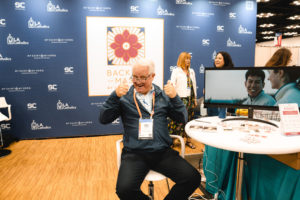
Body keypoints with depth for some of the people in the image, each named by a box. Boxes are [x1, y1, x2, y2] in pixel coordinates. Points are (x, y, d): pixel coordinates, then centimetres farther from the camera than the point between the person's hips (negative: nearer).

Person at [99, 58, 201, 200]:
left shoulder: (163, 95, 11)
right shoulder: (124, 97, 5)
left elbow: (182, 119, 8)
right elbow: (103, 119, 0)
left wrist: (174, 98, -8)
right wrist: (115, 96, -13)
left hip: (163, 152, 2)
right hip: (134, 154, -1)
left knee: (193, 179, -15)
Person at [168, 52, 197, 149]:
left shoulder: (191, 71, 14)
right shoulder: (176, 71, -1)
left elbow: (194, 85, 17)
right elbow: (172, 85, -8)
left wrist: (195, 98, 15)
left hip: (190, 99, 5)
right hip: (180, 99, -5)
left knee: (189, 119, 7)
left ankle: (188, 140, 17)